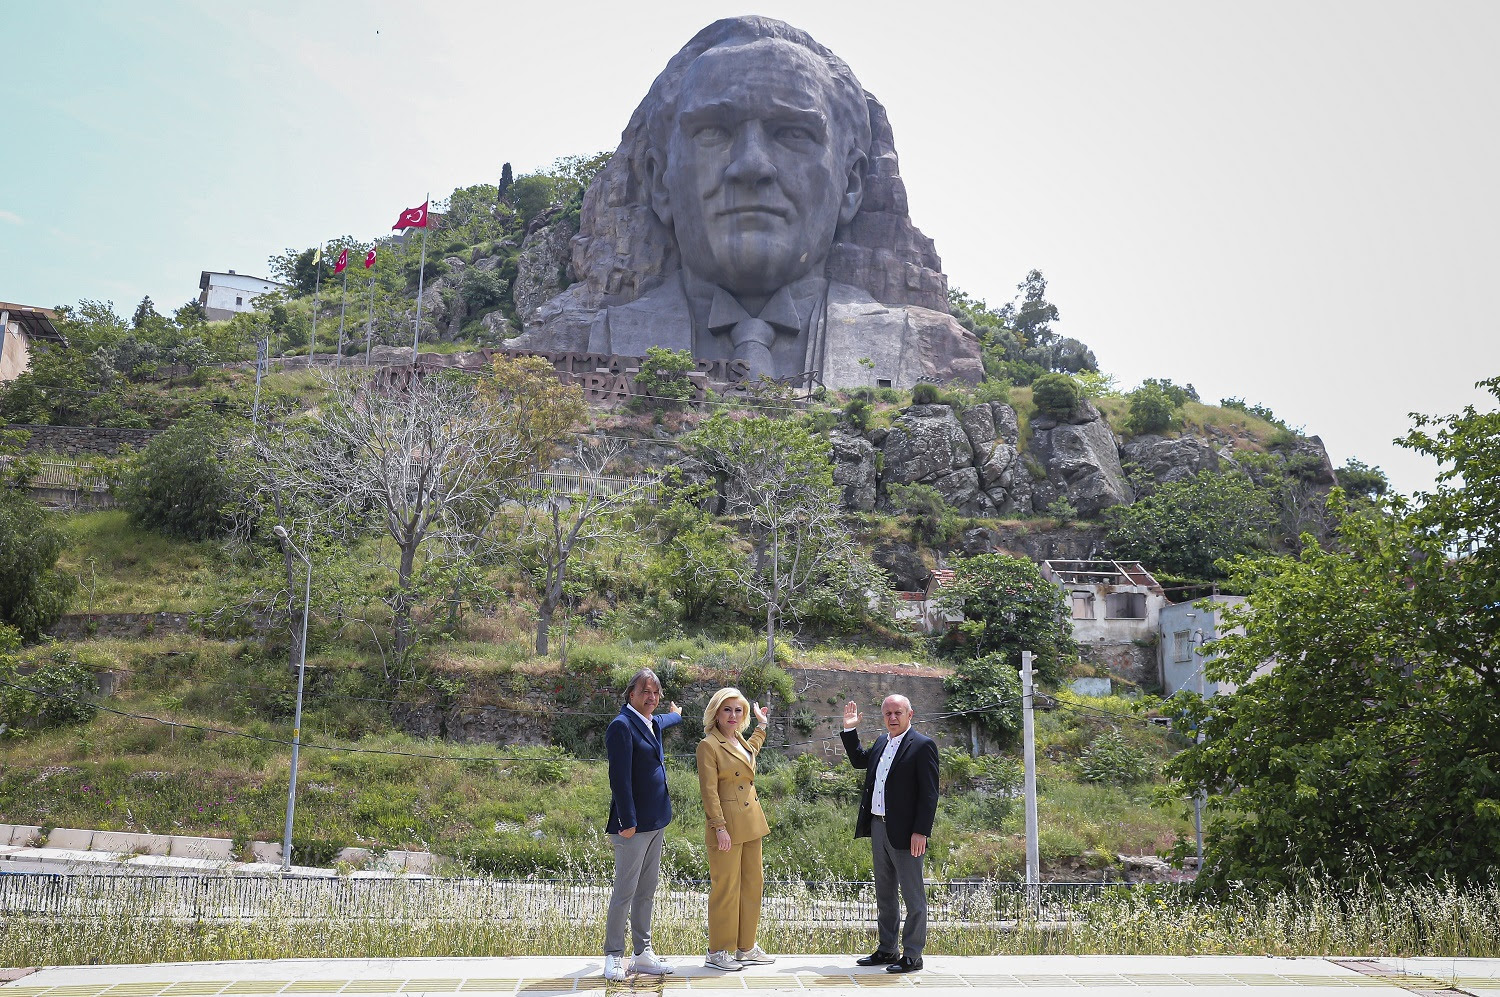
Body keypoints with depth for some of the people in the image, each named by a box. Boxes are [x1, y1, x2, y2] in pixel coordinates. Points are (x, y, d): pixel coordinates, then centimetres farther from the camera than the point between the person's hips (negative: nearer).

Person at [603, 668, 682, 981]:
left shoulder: (652, 723, 12)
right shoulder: (621, 726, -15)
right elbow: (620, 778, -19)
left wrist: (676, 714, 61)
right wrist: (628, 822, -21)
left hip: (655, 823, 9)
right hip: (633, 824, -9)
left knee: (646, 891, 13)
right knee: (625, 891, -2)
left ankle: (643, 953, 20)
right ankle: (614, 956, 8)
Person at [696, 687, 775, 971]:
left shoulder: (740, 740, 12)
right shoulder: (708, 745, -12)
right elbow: (709, 791, -16)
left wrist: (762, 727, 43)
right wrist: (720, 827, -20)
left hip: (750, 822, 9)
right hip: (727, 824, -8)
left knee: (753, 883, 12)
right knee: (726, 887, -3)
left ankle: (746, 947, 22)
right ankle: (716, 952, 8)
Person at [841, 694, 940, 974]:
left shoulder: (922, 745, -10)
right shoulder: (881, 742, 12)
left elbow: (929, 793, -14)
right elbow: (859, 761, 29)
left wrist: (921, 832, -20)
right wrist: (850, 730, 18)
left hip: (905, 832, -8)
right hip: (878, 826, 8)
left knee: (913, 896, 1)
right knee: (884, 894, 16)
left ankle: (912, 956, 8)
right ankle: (886, 950, 27)